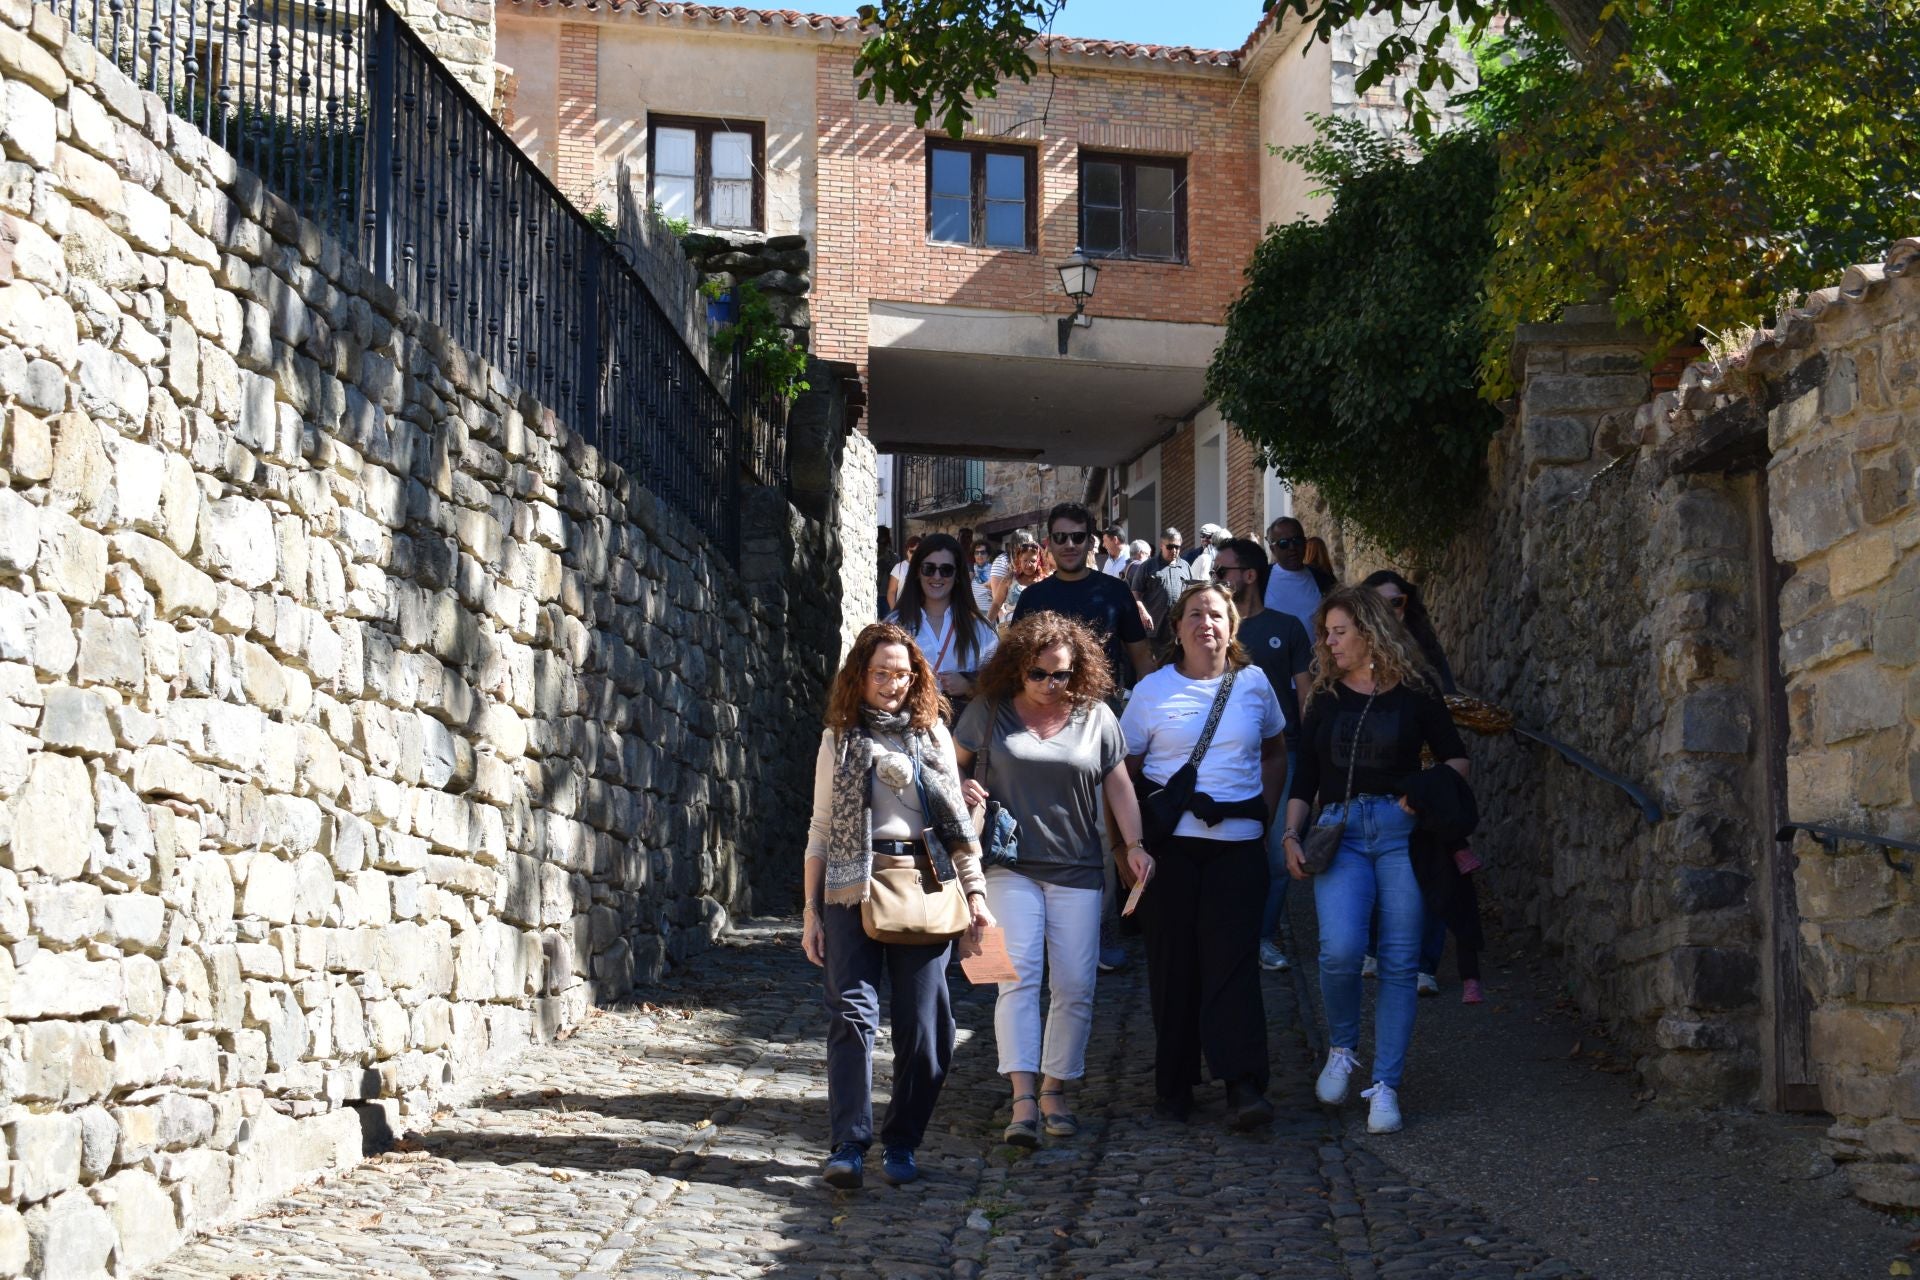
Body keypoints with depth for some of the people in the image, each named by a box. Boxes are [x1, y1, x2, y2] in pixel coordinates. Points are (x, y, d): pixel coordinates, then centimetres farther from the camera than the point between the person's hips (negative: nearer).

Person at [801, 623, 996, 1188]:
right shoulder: (839, 739, 9)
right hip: (853, 888, -1)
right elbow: (821, 828, 10)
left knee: (923, 1024, 1)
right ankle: (849, 1145, -10)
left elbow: (957, 820, 11)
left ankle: (901, 1144, 11)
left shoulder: (931, 733, 10)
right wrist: (812, 910, 4)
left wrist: (975, 893, 3)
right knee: (852, 1012, -10)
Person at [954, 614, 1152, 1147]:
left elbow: (1119, 784, 7)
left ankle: (1054, 1092, 14)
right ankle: (1023, 1099, -18)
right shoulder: (990, 712, 3)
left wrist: (1134, 845, -5)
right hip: (1010, 866, -2)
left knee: (1074, 986, 1)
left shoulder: (1096, 717, 6)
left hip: (1077, 871, 2)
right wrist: (959, 788, -9)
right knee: (1019, 974, -14)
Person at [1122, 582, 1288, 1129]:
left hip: (1238, 842, 0)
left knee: (1232, 959, -9)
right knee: (1173, 960, 4)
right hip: (1169, 842, 0)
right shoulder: (1152, 690, 3)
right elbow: (1122, 769, 6)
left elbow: (1275, 753, 20)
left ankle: (1243, 1087, -12)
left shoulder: (1254, 684, 7)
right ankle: (1173, 1084, 14)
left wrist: (1265, 815, 10)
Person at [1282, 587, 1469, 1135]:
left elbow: (1456, 757, 13)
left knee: (1399, 961, -2)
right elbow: (1305, 775, 15)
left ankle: (1385, 1085, 5)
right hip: (1340, 833, 1)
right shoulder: (1326, 698, 14)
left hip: (1401, 831, -1)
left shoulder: (1414, 694, 5)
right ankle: (1341, 1050, 6)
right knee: (1340, 948, -19)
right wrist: (1291, 834, 3)